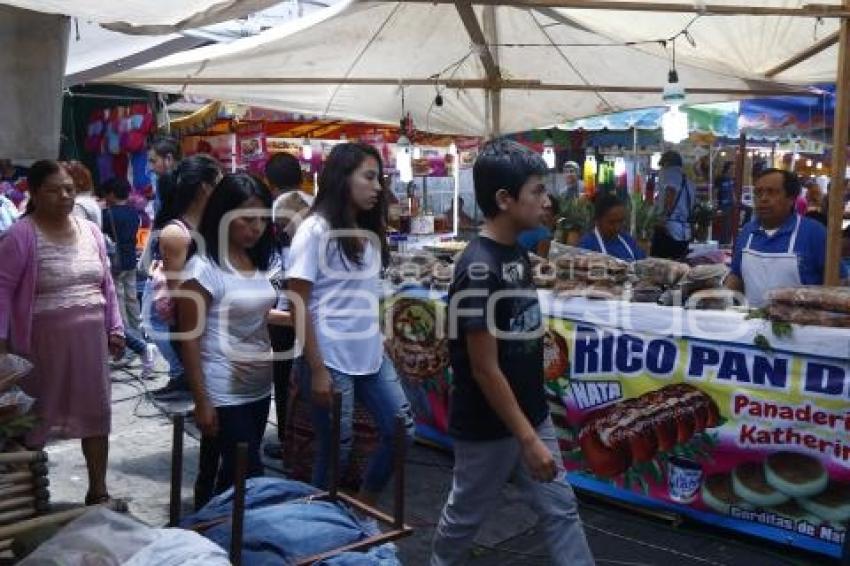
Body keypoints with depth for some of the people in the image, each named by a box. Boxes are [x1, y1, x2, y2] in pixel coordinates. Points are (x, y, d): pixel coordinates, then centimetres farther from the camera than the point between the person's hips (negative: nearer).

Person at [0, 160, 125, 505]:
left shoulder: (90, 230, 7)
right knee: (34, 418, 8)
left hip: (90, 340, 5)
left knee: (96, 413, 9)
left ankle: (98, 491, 21)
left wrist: (114, 327, 10)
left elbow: (106, 285, 13)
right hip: (42, 343, -5)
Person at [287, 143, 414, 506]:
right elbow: (298, 306, -13)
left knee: (402, 431, 10)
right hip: (331, 360, -7)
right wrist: (316, 370, -16)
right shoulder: (315, 230, -10)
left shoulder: (369, 233, 9)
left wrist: (379, 342, 8)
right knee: (336, 449, 4)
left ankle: (363, 508, 29)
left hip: (372, 356, 7)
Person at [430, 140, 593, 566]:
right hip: (488, 427, -8)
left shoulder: (517, 254, 3)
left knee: (560, 509, 11)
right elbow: (485, 370, -24)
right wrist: (528, 440, -21)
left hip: (531, 415, 8)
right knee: (465, 516, 14)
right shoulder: (478, 270, -25)